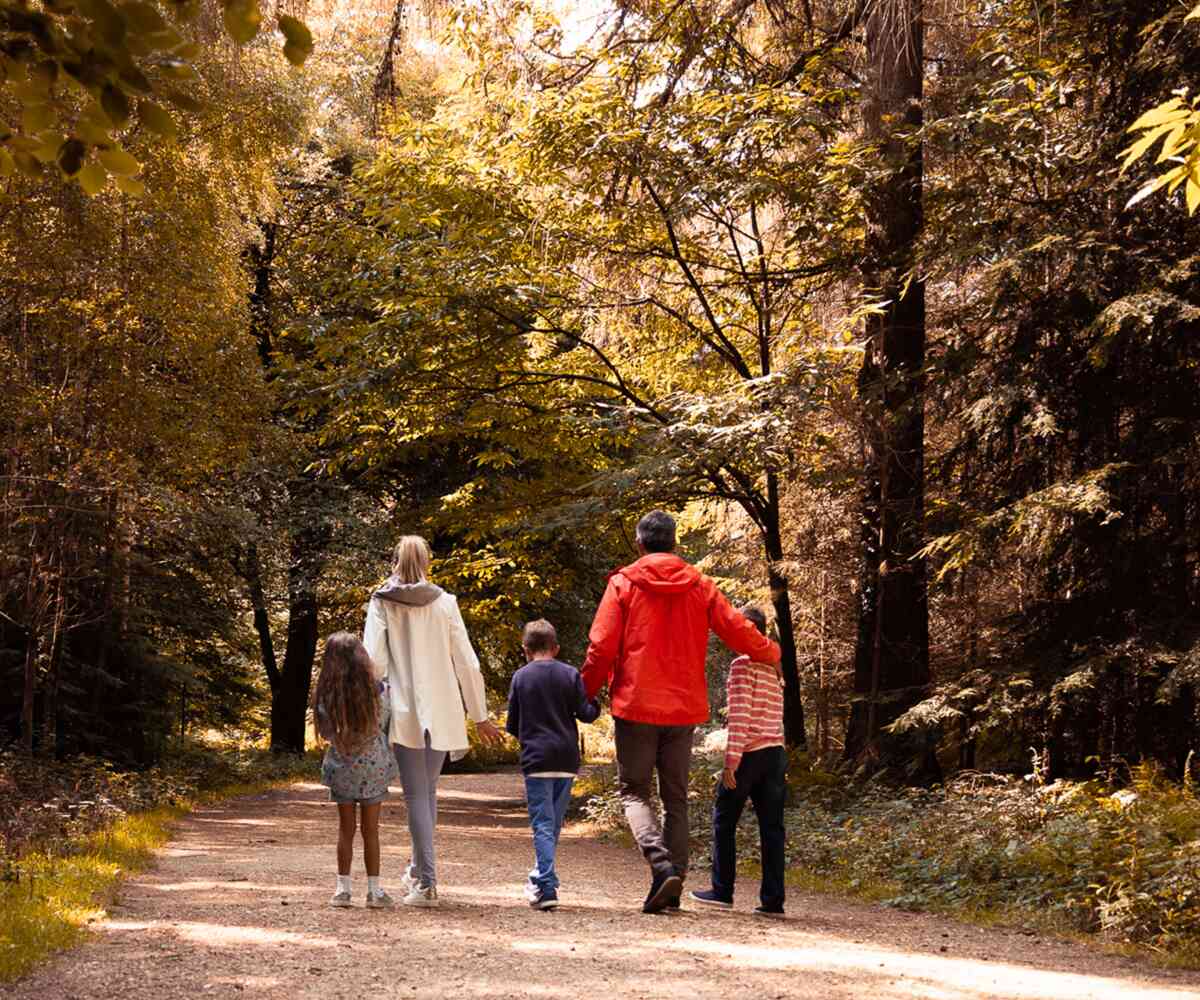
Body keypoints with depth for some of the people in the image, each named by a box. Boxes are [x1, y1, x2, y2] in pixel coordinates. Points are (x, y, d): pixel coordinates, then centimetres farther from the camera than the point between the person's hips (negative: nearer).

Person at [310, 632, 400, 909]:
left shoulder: (325, 694, -10)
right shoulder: (376, 689, -13)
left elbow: (325, 732, -1)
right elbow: (383, 725, -1)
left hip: (341, 767, 1)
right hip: (373, 765, -1)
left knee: (345, 829, 11)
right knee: (370, 829, 7)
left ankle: (343, 888, 10)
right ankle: (374, 890, 9)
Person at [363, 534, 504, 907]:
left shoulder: (381, 603, 0)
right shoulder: (444, 603, 3)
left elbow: (372, 660, -8)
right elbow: (466, 663, 4)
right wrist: (480, 716, 11)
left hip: (404, 714, -2)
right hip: (442, 713, 2)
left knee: (416, 795, 0)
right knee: (428, 790, 18)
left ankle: (426, 882, -8)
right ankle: (418, 869, 29)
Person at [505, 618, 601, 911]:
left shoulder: (521, 677, 0)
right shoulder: (570, 674, 2)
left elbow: (512, 724, 4)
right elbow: (585, 713, 0)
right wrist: (596, 705, 22)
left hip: (536, 759, -2)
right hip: (567, 759, 2)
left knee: (542, 824, -5)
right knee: (555, 823, 15)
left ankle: (547, 888, -17)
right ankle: (540, 878, 26)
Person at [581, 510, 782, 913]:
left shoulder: (624, 583, -3)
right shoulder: (699, 585, 5)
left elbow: (601, 648, -8)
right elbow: (737, 630, 6)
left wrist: (585, 693, 7)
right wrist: (771, 653, 26)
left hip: (636, 705, -3)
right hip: (684, 708, 3)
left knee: (634, 791, 4)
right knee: (675, 797, 12)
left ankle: (662, 865, -19)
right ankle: (673, 885, 9)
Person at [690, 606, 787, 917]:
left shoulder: (742, 664, -7)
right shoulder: (774, 668, 16)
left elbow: (739, 714, -15)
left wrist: (731, 759, -16)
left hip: (750, 753, -7)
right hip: (776, 752, 7)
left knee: (724, 821, 6)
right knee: (771, 826, 4)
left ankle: (722, 891, 8)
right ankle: (772, 900, 2)